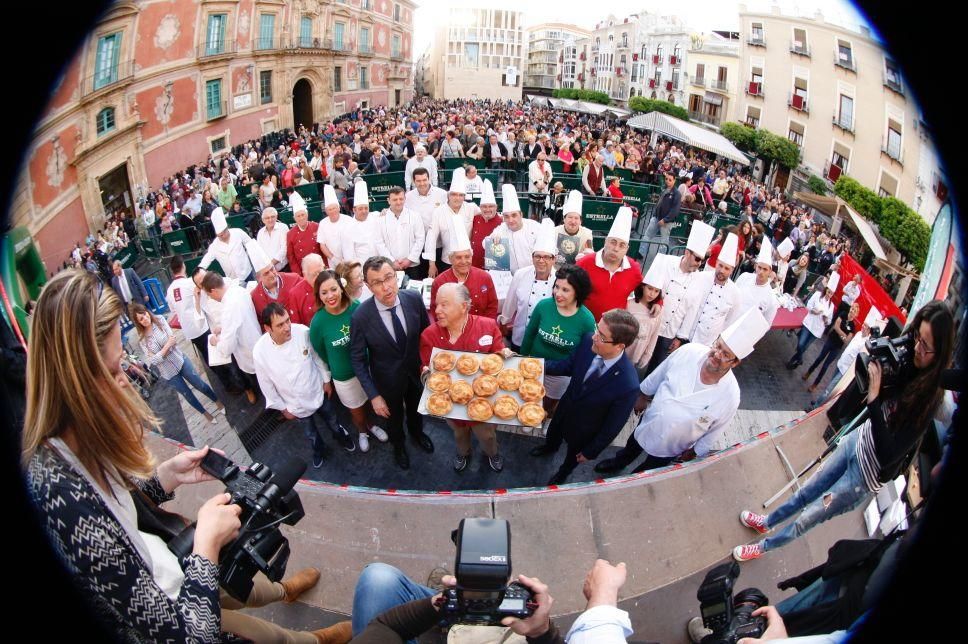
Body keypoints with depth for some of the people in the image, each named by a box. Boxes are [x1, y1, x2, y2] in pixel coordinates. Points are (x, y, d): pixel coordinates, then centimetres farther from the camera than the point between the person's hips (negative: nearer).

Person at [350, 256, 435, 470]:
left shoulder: (414, 299, -23)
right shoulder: (360, 317, -30)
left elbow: (426, 333, -5)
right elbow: (358, 360, -18)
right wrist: (373, 396, -18)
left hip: (416, 372, 2)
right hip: (388, 380, -2)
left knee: (416, 408, 31)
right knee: (394, 416, 27)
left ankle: (416, 432, 67)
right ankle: (398, 444, 61)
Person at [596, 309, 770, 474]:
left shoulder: (730, 396, -32)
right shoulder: (689, 351, -27)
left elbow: (715, 432, -13)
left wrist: (694, 451, -1)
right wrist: (643, 395, 7)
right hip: (649, 421, 2)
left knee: (644, 474, 24)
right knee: (631, 448, 32)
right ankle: (620, 462, 63)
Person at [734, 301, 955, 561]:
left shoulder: (929, 399, -32)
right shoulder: (910, 364, -13)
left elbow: (888, 455, -33)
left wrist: (874, 397, -37)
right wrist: (875, 359, -19)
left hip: (869, 474, -5)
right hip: (858, 440, 6)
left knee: (808, 517, 15)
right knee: (807, 491, 27)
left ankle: (764, 546, 39)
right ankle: (767, 521, 52)